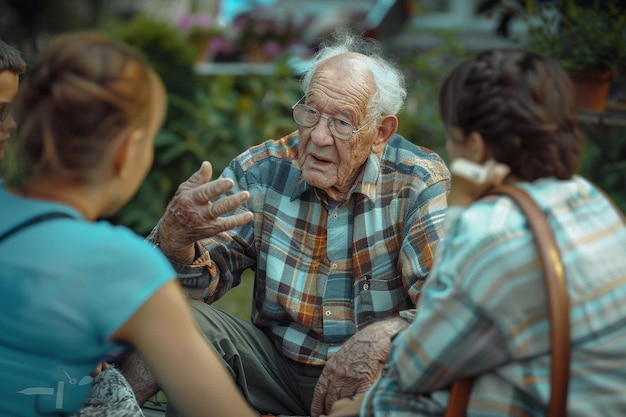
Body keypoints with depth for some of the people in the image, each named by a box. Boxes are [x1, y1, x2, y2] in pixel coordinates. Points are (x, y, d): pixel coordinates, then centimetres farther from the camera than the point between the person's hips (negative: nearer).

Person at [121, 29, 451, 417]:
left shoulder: (422, 184, -13)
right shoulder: (259, 171, -5)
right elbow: (201, 280, -8)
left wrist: (386, 336, -39)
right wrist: (176, 237, -32)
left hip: (375, 379, -1)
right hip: (277, 366, 2)